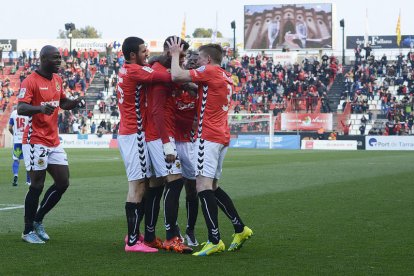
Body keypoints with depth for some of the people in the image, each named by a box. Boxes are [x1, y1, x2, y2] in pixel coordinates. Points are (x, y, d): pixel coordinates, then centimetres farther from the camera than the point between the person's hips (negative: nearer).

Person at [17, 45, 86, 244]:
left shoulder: (57, 80, 13)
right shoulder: (31, 82, -12)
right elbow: (20, 108, -21)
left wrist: (75, 102, 6)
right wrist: (40, 108, -39)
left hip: (54, 141, 8)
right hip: (36, 140, -8)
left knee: (63, 183, 6)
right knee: (37, 185, -6)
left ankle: (37, 221, 21)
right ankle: (28, 231, 7)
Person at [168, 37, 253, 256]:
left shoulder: (210, 71, -8)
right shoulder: (227, 77, 19)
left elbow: (176, 76, -14)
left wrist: (175, 54, 2)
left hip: (208, 137, -9)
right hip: (222, 137, 9)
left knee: (203, 186, -13)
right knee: (212, 187, 16)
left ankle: (214, 241, -19)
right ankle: (240, 229, 17)